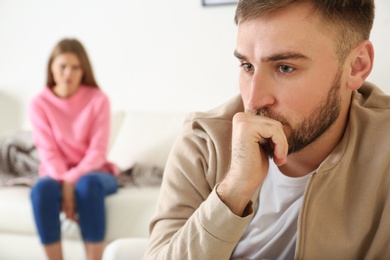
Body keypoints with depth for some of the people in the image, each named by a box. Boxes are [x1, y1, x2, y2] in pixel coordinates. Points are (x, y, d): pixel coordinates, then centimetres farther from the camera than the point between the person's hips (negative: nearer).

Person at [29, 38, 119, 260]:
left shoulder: (98, 99, -6)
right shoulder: (40, 103, -3)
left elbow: (98, 150, -11)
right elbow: (48, 152, -8)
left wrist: (72, 180, -24)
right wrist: (64, 183, -24)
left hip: (93, 172, -1)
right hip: (56, 174, 1)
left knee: (88, 184, -37)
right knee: (42, 189, -34)